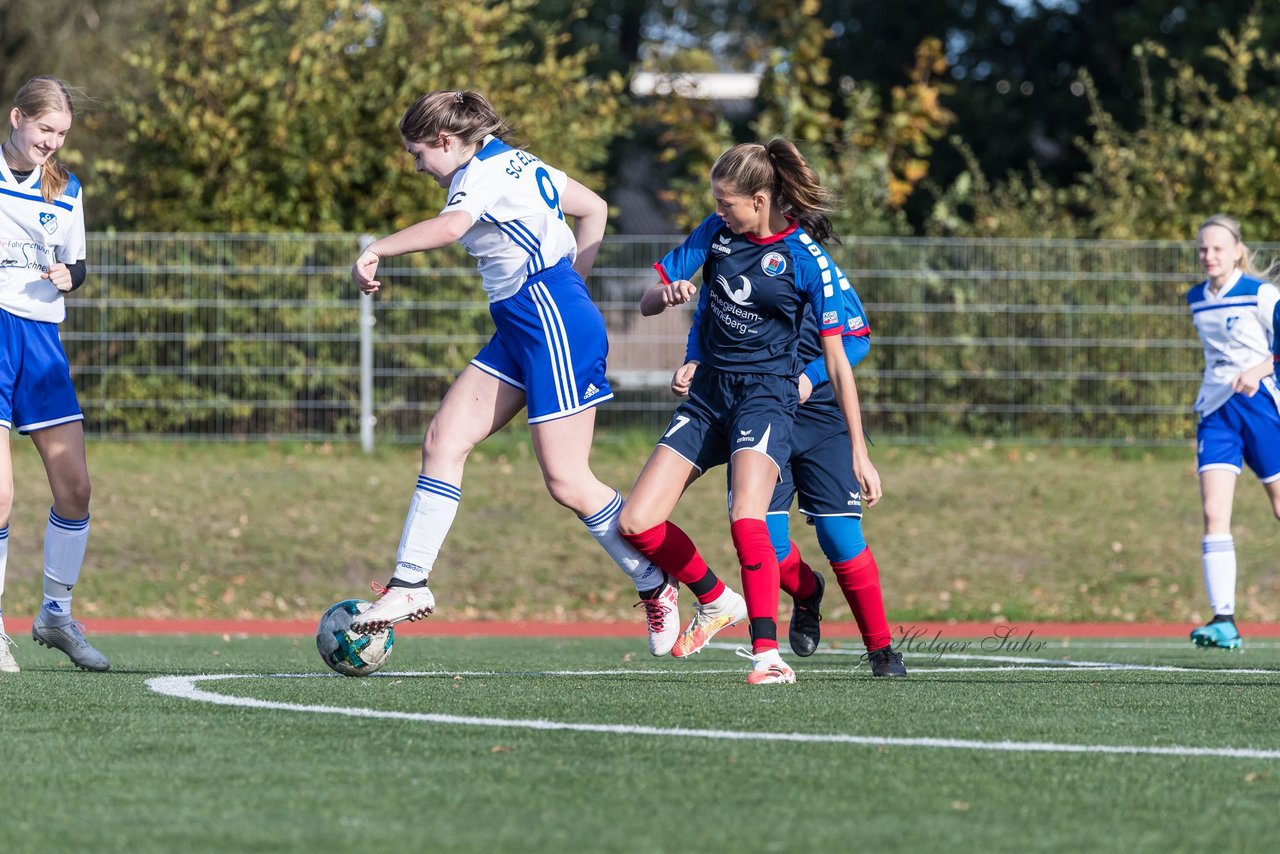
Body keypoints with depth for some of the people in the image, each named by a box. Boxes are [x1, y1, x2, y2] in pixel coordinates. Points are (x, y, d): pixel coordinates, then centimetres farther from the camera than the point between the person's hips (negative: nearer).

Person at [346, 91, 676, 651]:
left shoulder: (483, 172, -12)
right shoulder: (517, 162, 16)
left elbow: (450, 226, -34)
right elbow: (594, 208, 25)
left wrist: (376, 251, -26)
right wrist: (569, 281, 24)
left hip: (554, 326, -10)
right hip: (521, 330, 10)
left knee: (567, 483, -7)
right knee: (444, 439, 1)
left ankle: (655, 588, 8)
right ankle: (410, 584, 0)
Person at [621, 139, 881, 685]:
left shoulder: (806, 257, -10)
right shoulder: (716, 231, 3)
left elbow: (836, 359, -7)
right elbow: (647, 303, 8)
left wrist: (859, 451, -9)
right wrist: (669, 294, -18)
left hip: (767, 393, -6)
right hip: (709, 390, 6)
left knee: (746, 517, -31)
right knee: (635, 524, -4)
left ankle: (768, 654, -27)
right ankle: (716, 601, 19)